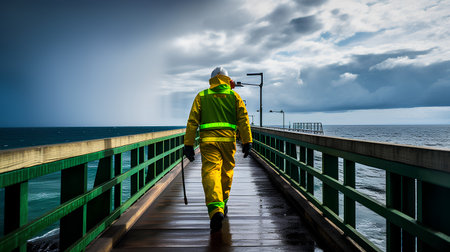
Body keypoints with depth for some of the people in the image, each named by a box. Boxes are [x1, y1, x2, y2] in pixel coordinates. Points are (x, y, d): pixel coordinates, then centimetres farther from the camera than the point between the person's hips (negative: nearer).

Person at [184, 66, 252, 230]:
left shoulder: (201, 96, 13)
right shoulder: (234, 96, 13)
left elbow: (192, 121, 5)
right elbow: (243, 119, 2)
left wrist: (188, 144, 5)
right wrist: (246, 142, 0)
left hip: (208, 139, -1)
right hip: (228, 139, 1)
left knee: (210, 172, -10)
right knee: (226, 172, 18)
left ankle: (216, 209, -27)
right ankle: (222, 204, 33)